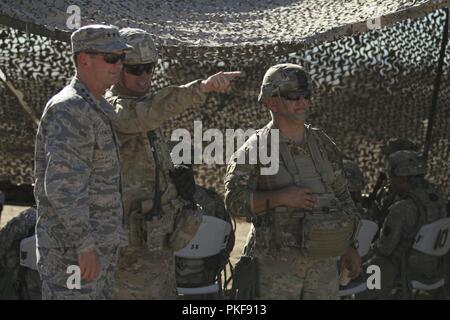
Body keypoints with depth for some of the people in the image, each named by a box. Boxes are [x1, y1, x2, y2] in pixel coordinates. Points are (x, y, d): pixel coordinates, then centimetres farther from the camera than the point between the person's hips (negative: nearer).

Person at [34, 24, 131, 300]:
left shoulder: (99, 110, 15)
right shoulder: (69, 109, -17)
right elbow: (62, 186, -24)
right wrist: (85, 246, -25)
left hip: (97, 245, 10)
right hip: (72, 249, -10)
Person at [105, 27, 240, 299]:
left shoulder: (142, 107, 14)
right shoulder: (111, 109, -15)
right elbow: (152, 111, -38)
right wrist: (203, 87, -50)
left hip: (158, 239, 9)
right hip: (133, 239, -9)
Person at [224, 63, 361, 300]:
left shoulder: (323, 144, 10)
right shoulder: (255, 149, -6)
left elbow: (341, 196, 17)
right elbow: (234, 199, -15)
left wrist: (349, 248, 14)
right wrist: (279, 198, -24)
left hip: (324, 261, 5)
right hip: (277, 264, -5)